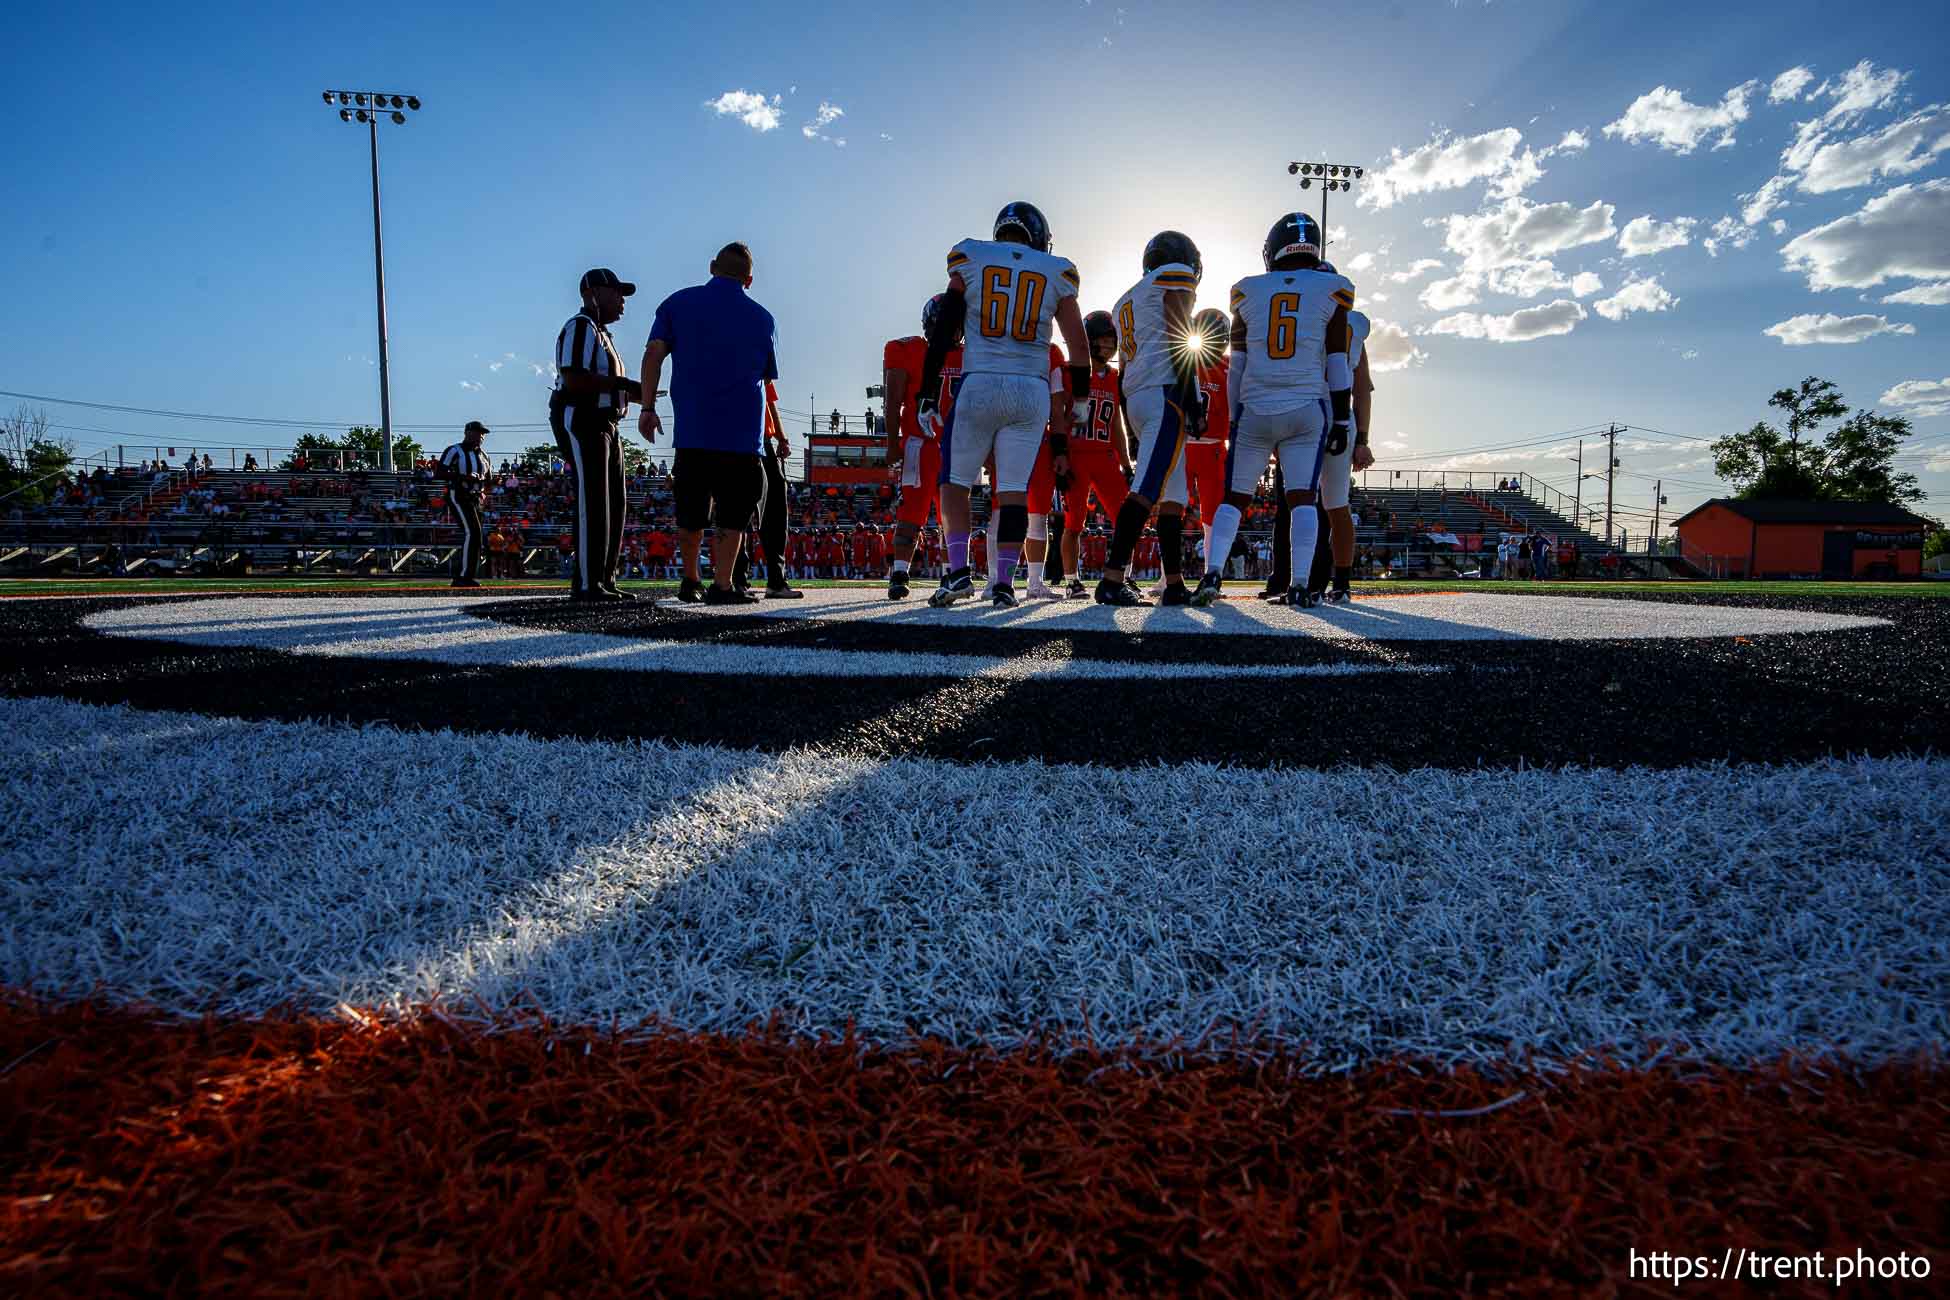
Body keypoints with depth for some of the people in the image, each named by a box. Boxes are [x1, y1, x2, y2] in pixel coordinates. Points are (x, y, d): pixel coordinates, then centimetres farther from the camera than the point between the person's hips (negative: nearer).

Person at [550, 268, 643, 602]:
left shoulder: (601, 334, 24)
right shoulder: (580, 327, -8)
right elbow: (574, 379, -21)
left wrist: (634, 393, 11)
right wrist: (622, 383, -18)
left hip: (604, 425, 10)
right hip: (580, 422, -10)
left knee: (614, 503, 7)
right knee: (592, 502, -14)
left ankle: (604, 580, 11)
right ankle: (586, 583, -14)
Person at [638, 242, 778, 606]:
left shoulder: (678, 302, 9)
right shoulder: (762, 318, 10)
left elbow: (654, 352, -2)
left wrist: (647, 407, -2)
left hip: (692, 429, 2)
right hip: (743, 432, -1)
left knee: (691, 510, 12)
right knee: (734, 511, 2)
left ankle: (690, 581, 22)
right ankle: (722, 585, -4)